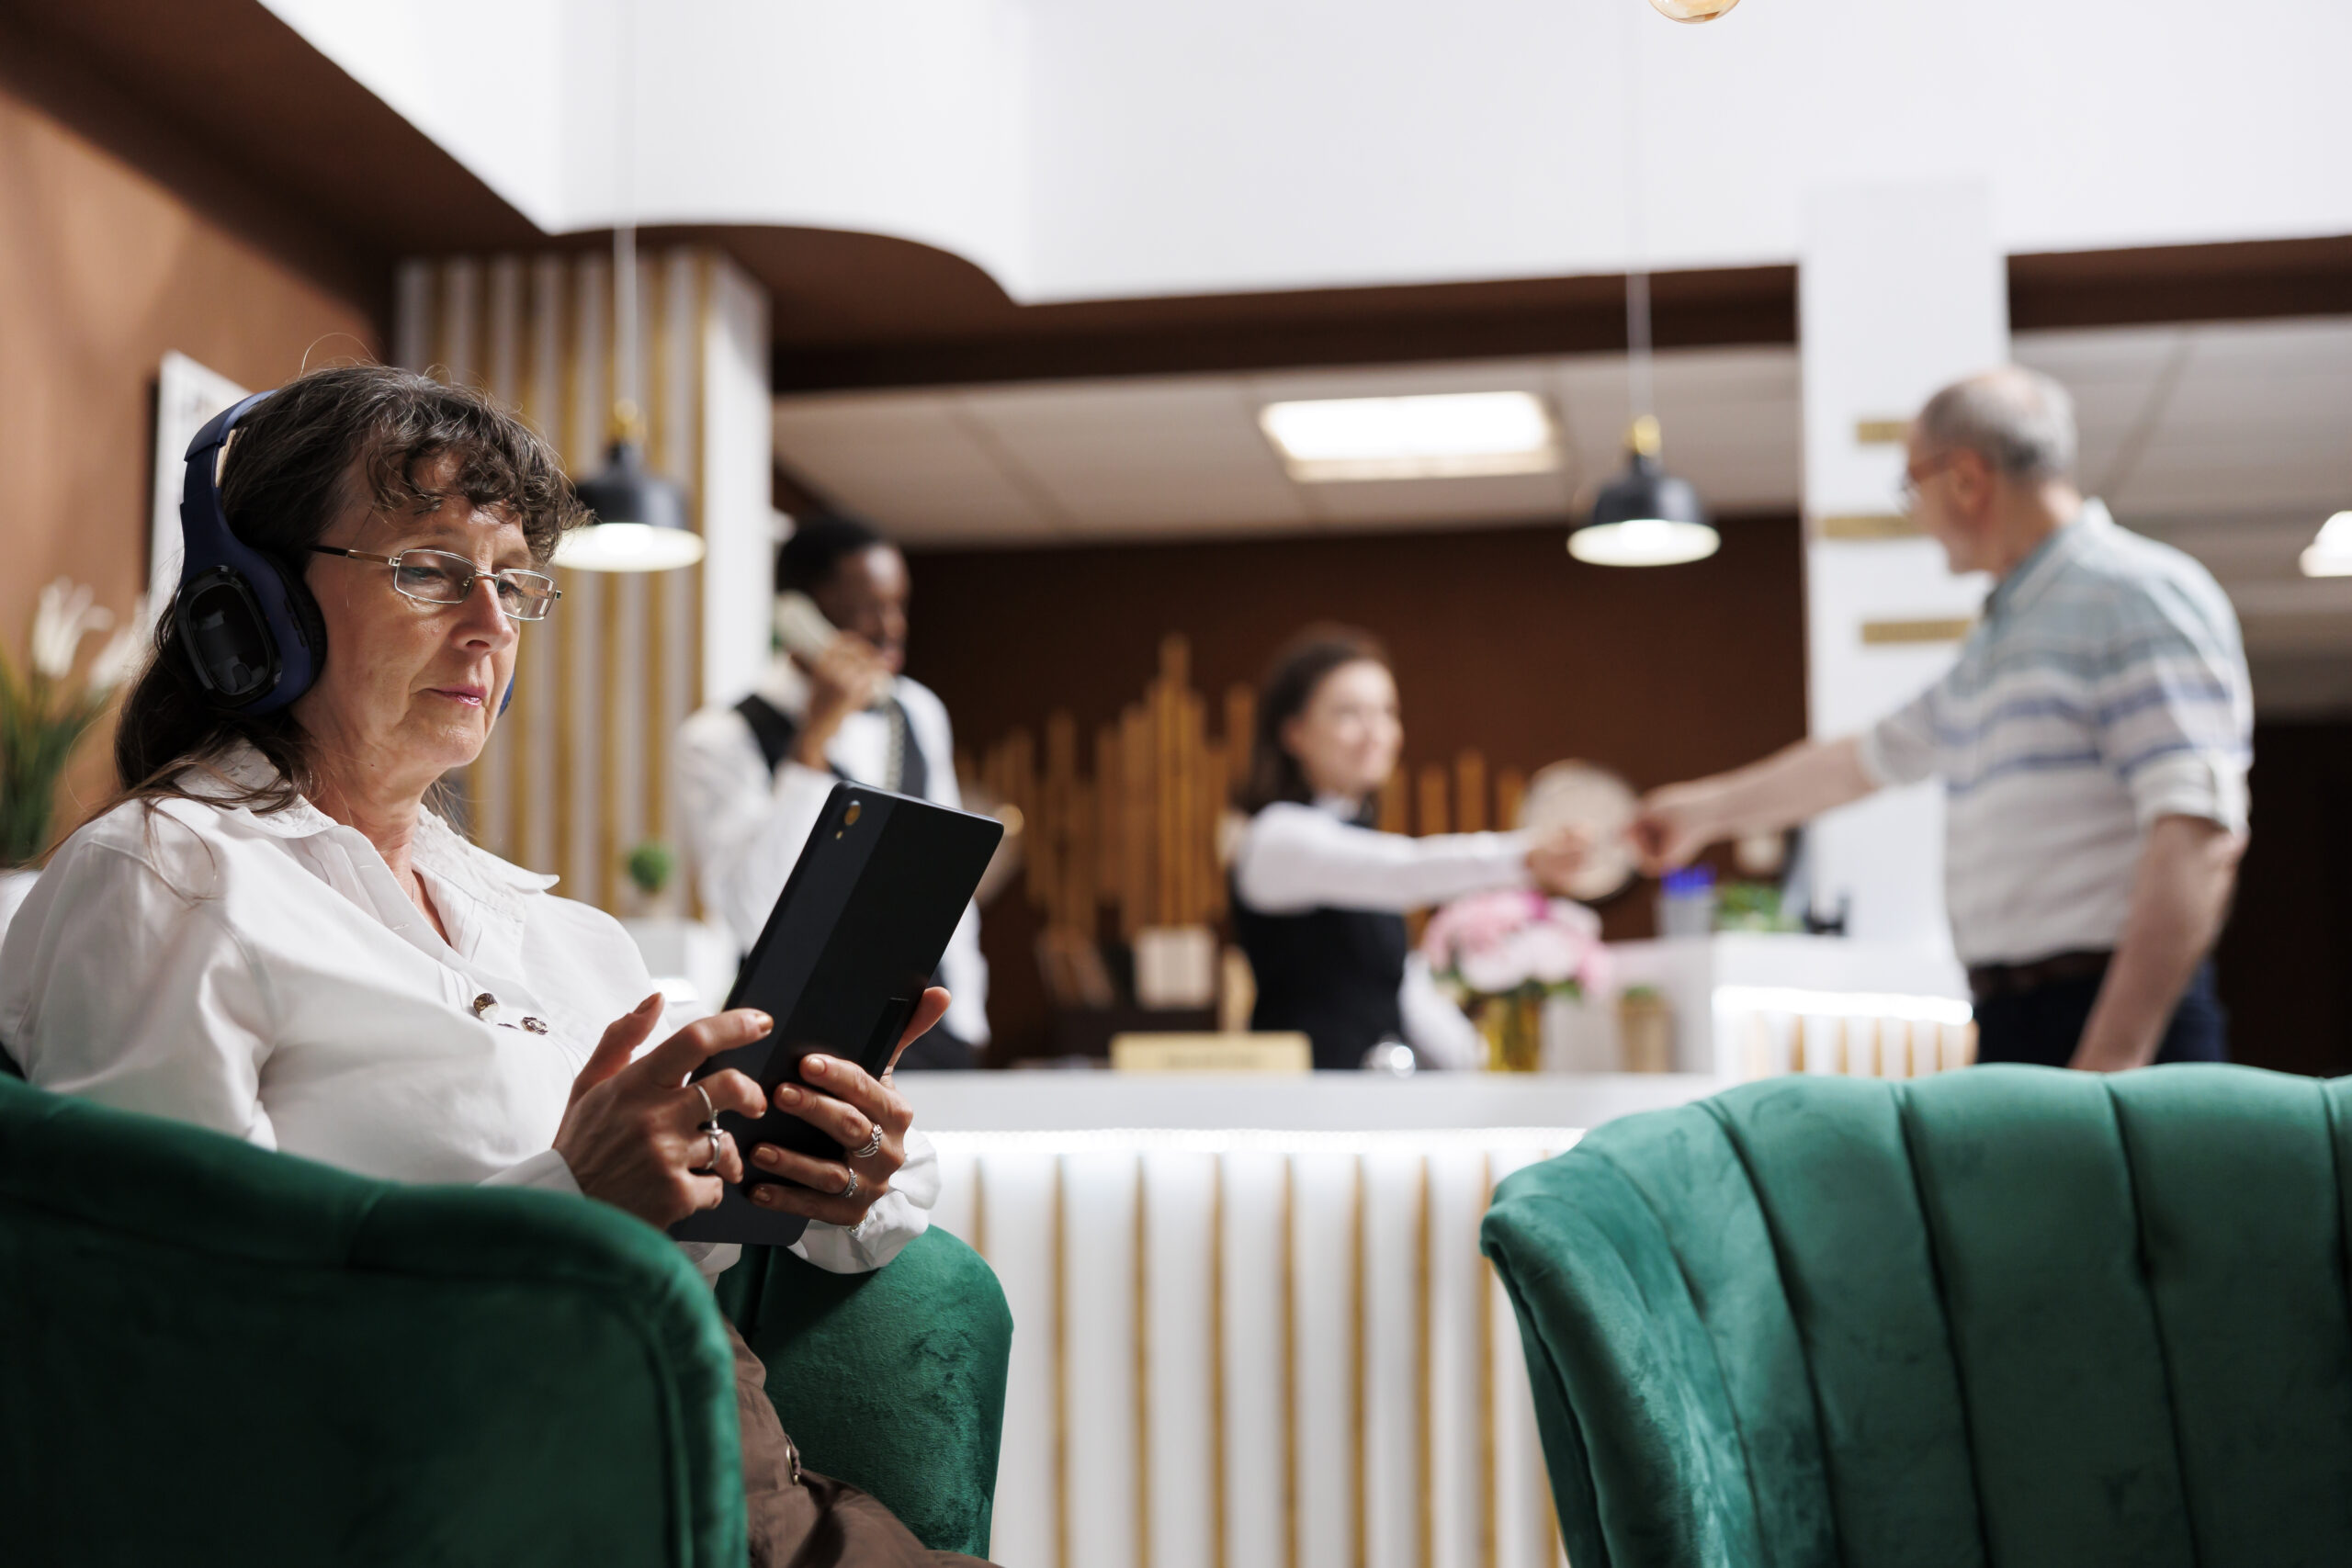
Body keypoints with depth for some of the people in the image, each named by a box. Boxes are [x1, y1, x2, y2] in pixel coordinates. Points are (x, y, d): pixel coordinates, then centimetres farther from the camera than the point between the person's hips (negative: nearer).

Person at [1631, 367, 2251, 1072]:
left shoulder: (2139, 596, -7)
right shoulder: (1999, 634, 21)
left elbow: (2199, 840, -18)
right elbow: (1869, 758, 37)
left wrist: (2111, 1064, -25)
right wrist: (1709, 809, 47)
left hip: (2112, 1022, -8)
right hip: (2009, 1026, 8)